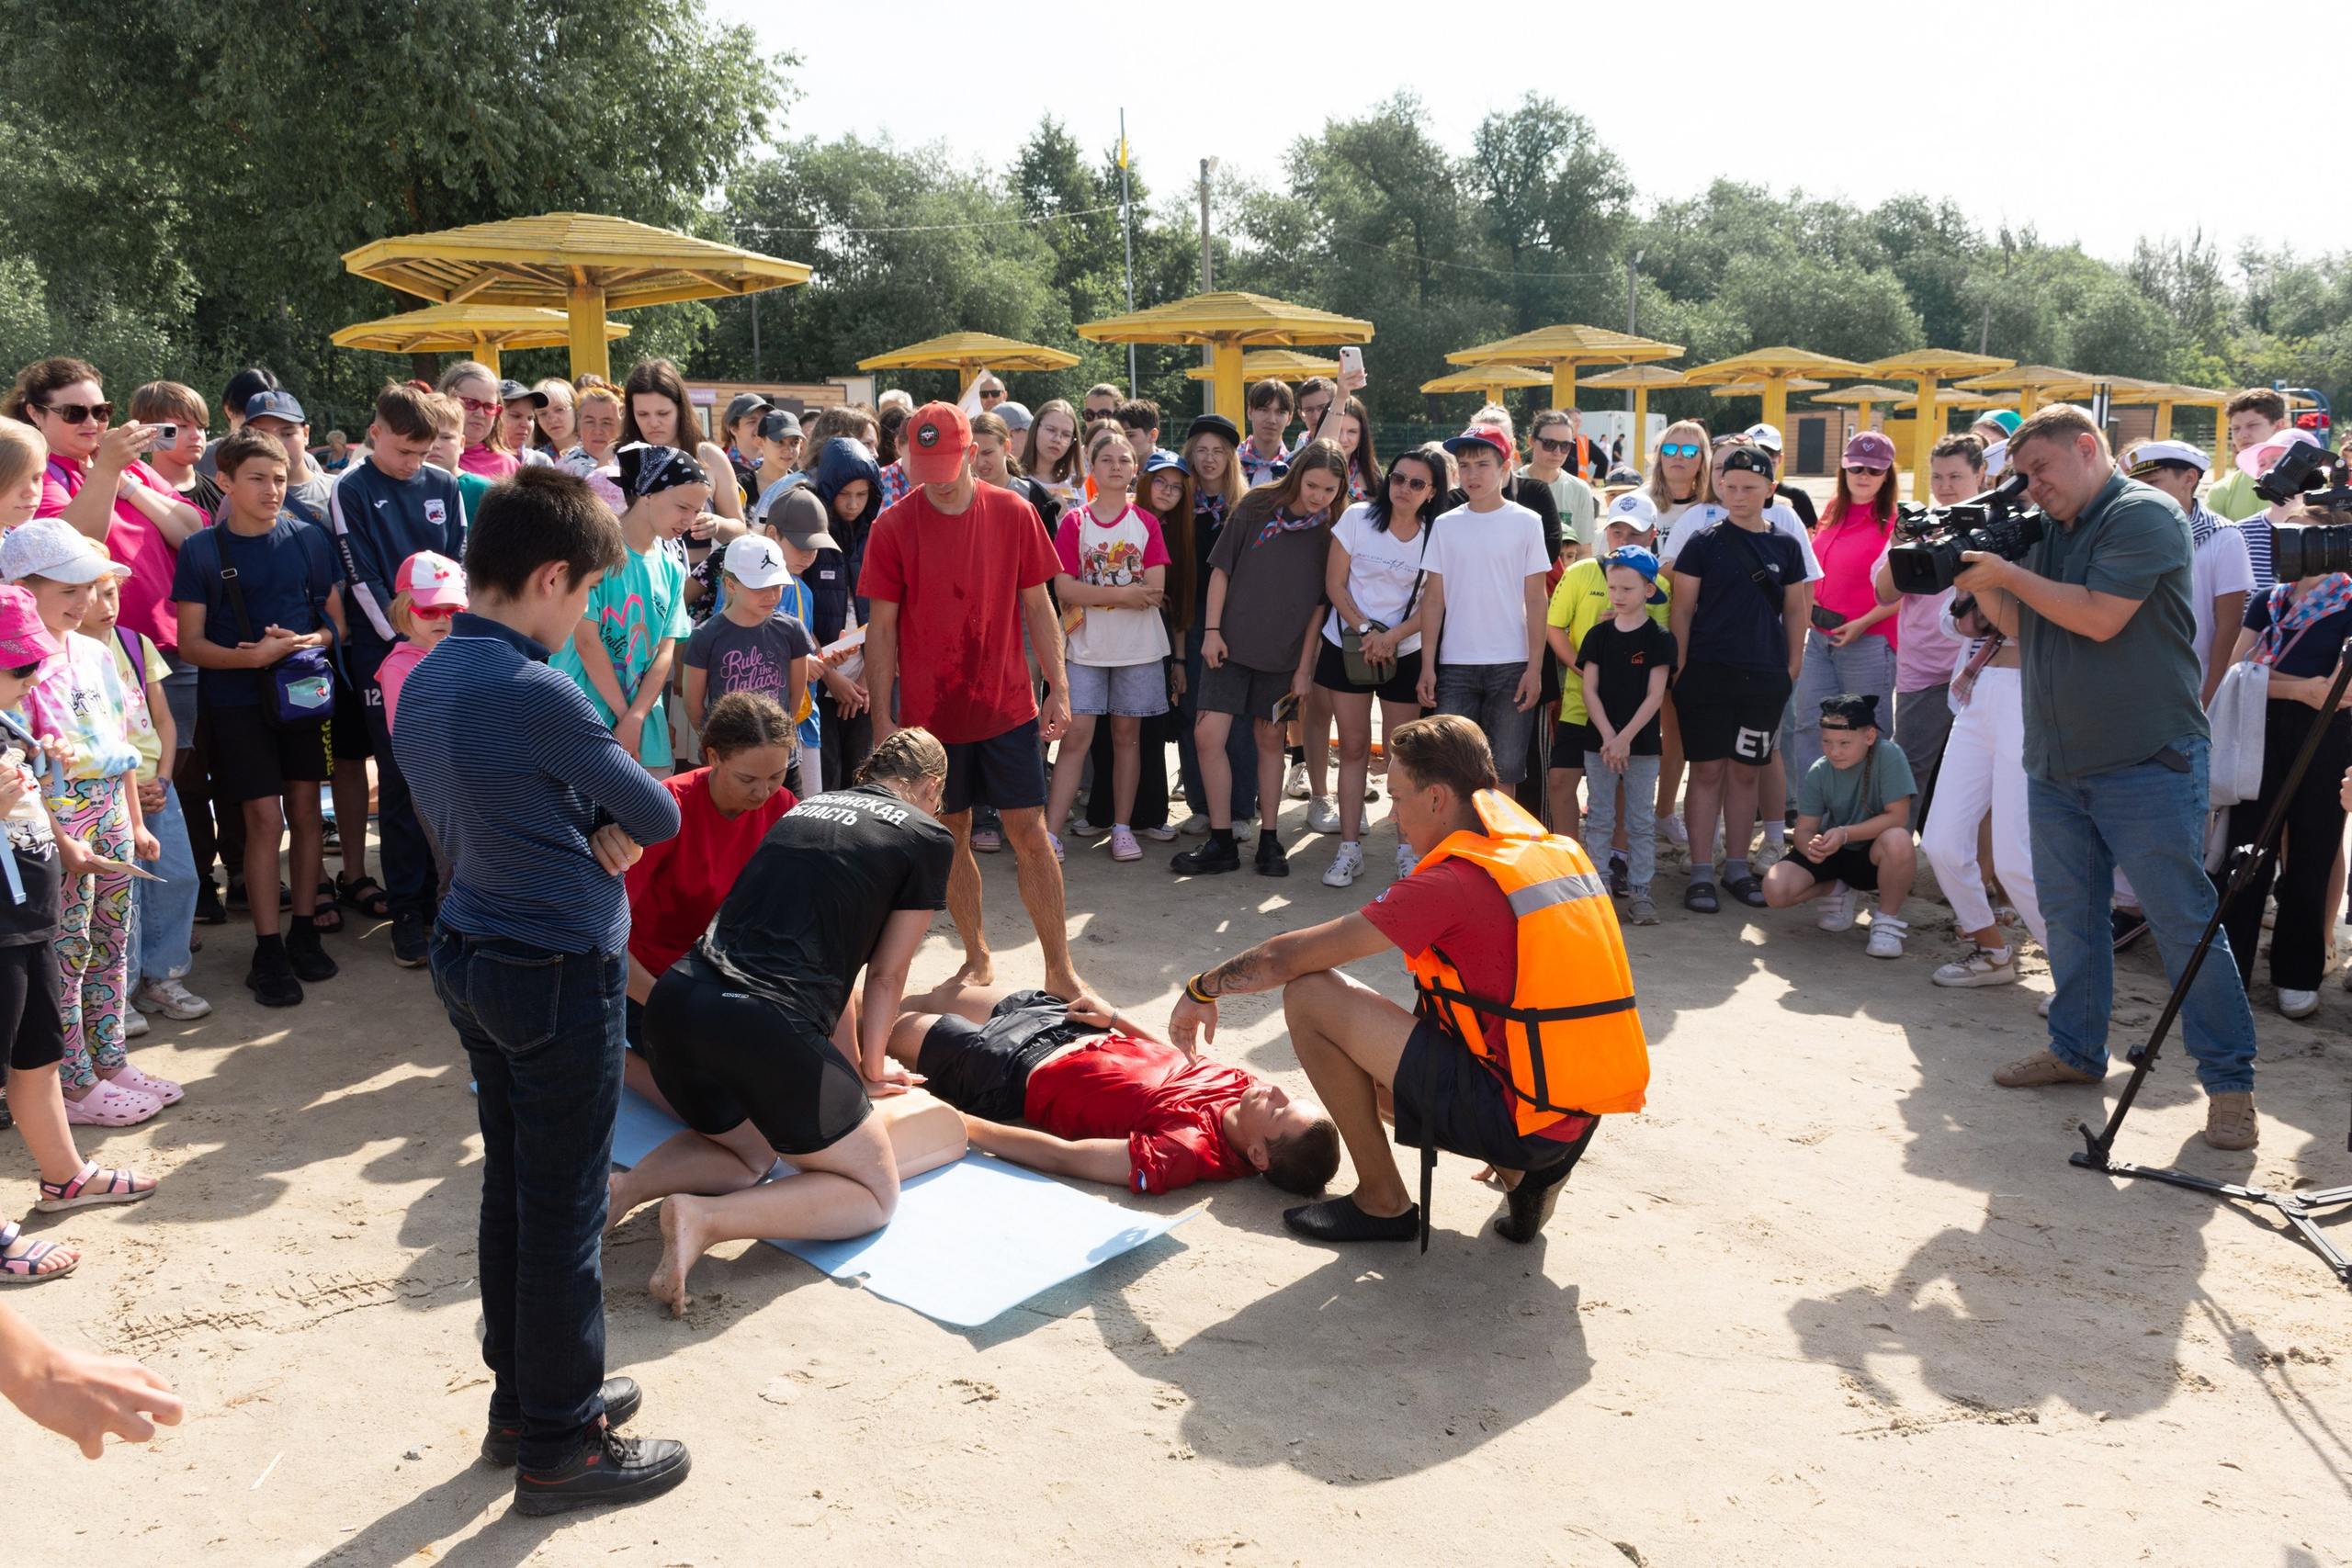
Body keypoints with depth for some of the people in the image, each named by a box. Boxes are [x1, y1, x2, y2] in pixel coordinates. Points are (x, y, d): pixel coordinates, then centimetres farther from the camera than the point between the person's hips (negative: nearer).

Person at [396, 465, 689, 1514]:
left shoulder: (423, 683, 5)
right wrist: (625, 819, 7)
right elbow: (663, 816, -14)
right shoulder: (536, 694, -23)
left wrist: (598, 826, -3)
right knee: (564, 1211, 3)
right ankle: (559, 1448, 16)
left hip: (470, 956, 9)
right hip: (561, 975, -9)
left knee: (511, 1189, 19)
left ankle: (525, 1397, 33)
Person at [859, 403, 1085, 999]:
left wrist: (1059, 688, 0)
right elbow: (883, 627, -2)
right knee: (952, 837, 10)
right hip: (930, 710, 0)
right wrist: (882, 716, -4)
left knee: (1030, 833, 1)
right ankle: (978, 957, 26)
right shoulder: (893, 528, -5)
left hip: (1008, 704, 0)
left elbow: (1037, 605, 4)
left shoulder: (1014, 514, -2)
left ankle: (1060, 970, 9)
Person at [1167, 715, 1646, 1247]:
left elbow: (1286, 959, -11)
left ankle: (1383, 1202, 5)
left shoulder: (1453, 882, -15)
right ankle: (1524, 1173, 12)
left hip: (1518, 1119, -9)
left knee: (1310, 996, -5)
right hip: (1582, 1117, 9)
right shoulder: (1560, 851, 9)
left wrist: (1201, 990, 7)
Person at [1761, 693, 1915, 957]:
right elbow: (1805, 828, -8)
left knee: (1897, 840, -40)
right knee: (1775, 890, -21)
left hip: (1873, 855, -3)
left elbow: (1898, 817, -23)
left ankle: (1888, 919, -12)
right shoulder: (1818, 772, -9)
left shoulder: (1888, 755, -20)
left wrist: (1845, 833, -33)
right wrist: (1811, 846, -33)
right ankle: (1836, 890, 12)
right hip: (1833, 854, 3)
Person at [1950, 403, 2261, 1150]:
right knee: (2070, 915, 14)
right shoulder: (2049, 532, 13)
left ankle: (2229, 1081, 7)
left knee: (2184, 922, -2)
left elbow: (2100, 617, -20)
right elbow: (2021, 624, 16)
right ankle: (2076, 1049, 28)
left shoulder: (2143, 514, -10)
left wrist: (2008, 572, -12)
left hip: (2146, 763, -7)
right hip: (2056, 764, 8)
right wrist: (1979, 579, 0)